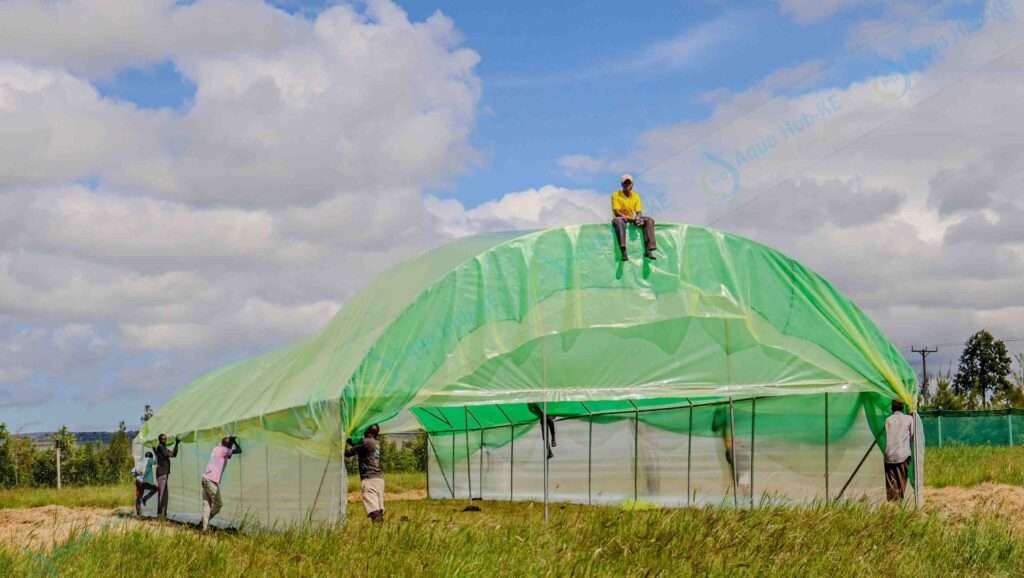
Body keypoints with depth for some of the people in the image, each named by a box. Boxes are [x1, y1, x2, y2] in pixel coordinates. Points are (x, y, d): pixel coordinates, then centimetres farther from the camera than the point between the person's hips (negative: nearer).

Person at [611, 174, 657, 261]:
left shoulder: (636, 195, 3)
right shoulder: (616, 195, -8)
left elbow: (639, 211, 0)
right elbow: (616, 212, -16)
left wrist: (638, 218, -23)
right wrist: (625, 217, -34)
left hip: (632, 218, 4)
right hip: (620, 218, -4)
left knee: (649, 220, -17)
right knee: (618, 221, -40)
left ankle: (648, 250, -25)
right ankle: (623, 252, -50)